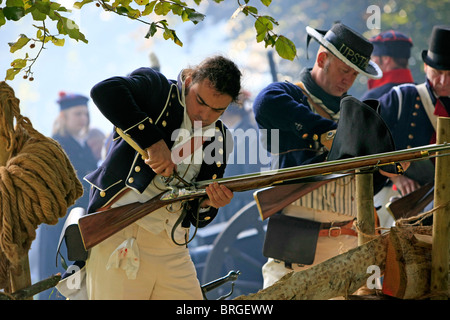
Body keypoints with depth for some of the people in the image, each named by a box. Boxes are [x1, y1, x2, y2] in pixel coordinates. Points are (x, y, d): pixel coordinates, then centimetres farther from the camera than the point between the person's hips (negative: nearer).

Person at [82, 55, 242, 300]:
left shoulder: (217, 137, 14)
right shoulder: (157, 89, 0)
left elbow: (199, 218, 15)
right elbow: (104, 91, -23)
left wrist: (209, 204, -9)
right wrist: (153, 141, -23)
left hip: (173, 250, 6)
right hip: (120, 238, -6)